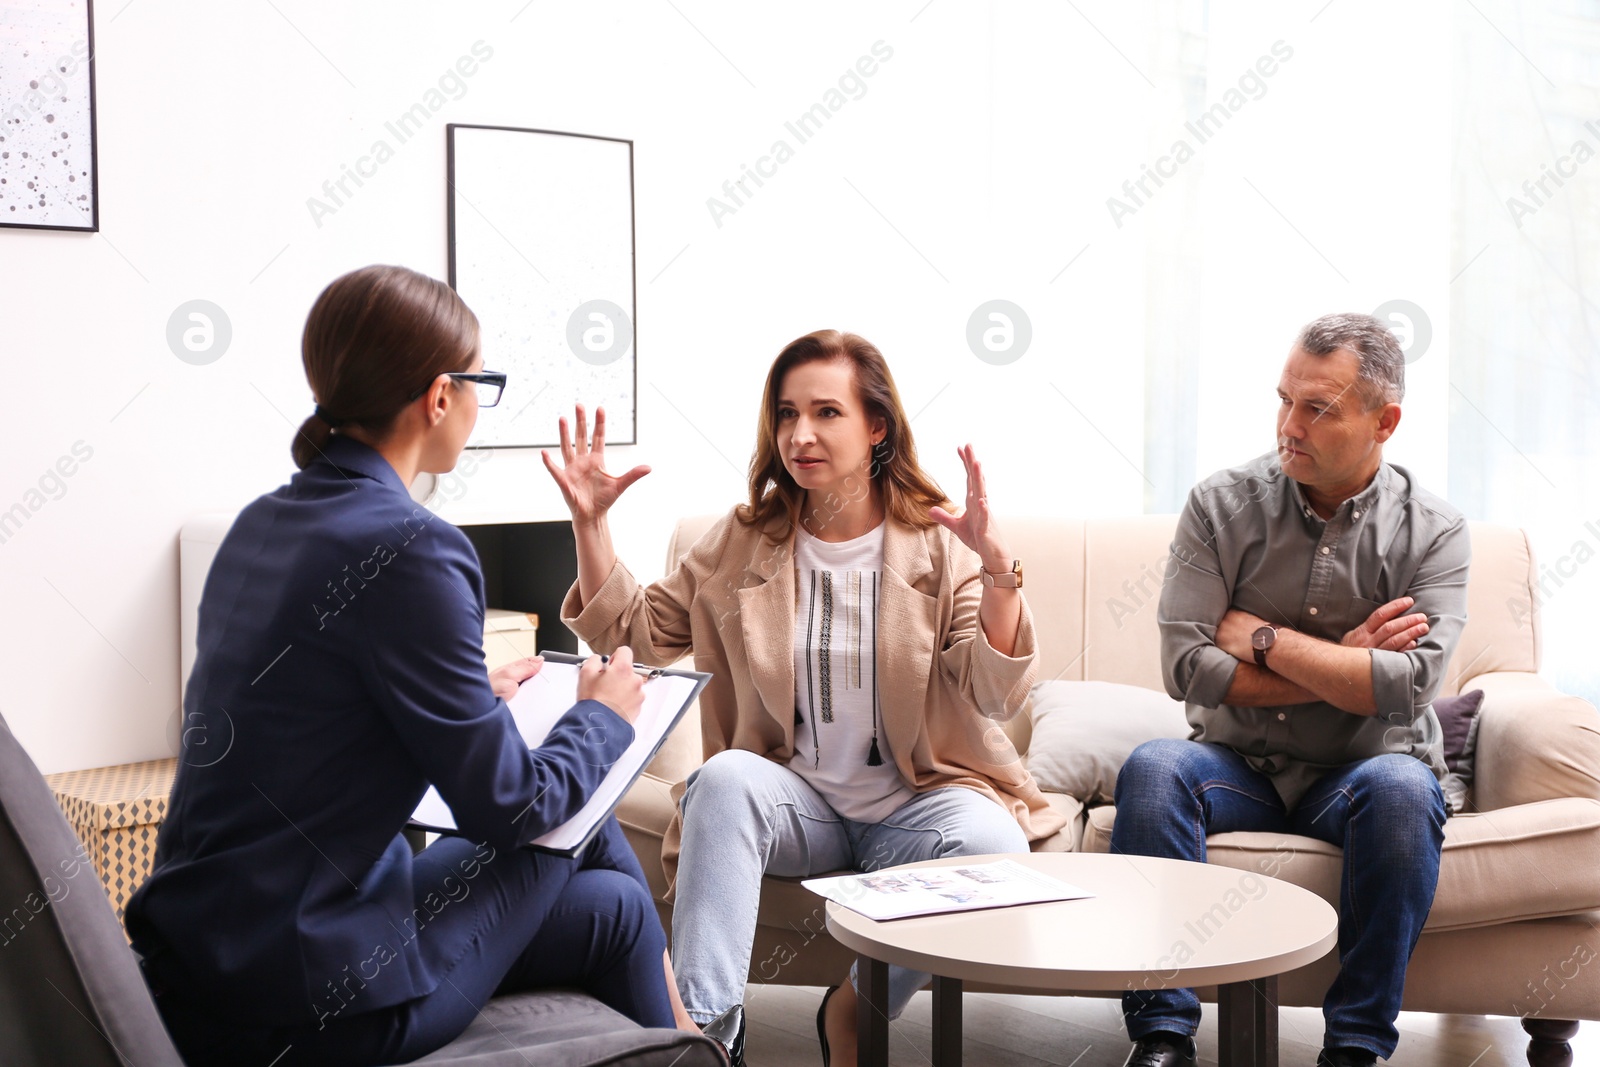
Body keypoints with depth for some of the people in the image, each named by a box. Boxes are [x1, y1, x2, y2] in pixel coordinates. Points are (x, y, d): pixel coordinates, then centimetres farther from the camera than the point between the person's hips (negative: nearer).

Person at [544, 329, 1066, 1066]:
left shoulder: (939, 542, -2)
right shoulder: (744, 542, 7)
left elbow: (996, 695, -13)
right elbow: (633, 630, 7)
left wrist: (997, 568, -28)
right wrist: (589, 520, -3)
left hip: (916, 802, -1)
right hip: (796, 799, 1)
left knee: (990, 843, -31)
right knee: (725, 778, -31)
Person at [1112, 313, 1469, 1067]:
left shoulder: (1433, 532, -3)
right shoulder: (1222, 507, -1)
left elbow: (1408, 687, -17)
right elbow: (1187, 666, -12)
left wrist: (1264, 638, -12)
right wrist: (1343, 666, -12)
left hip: (1363, 770, -1)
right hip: (1240, 766, 1)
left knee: (1400, 787, -34)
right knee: (1152, 768, -29)